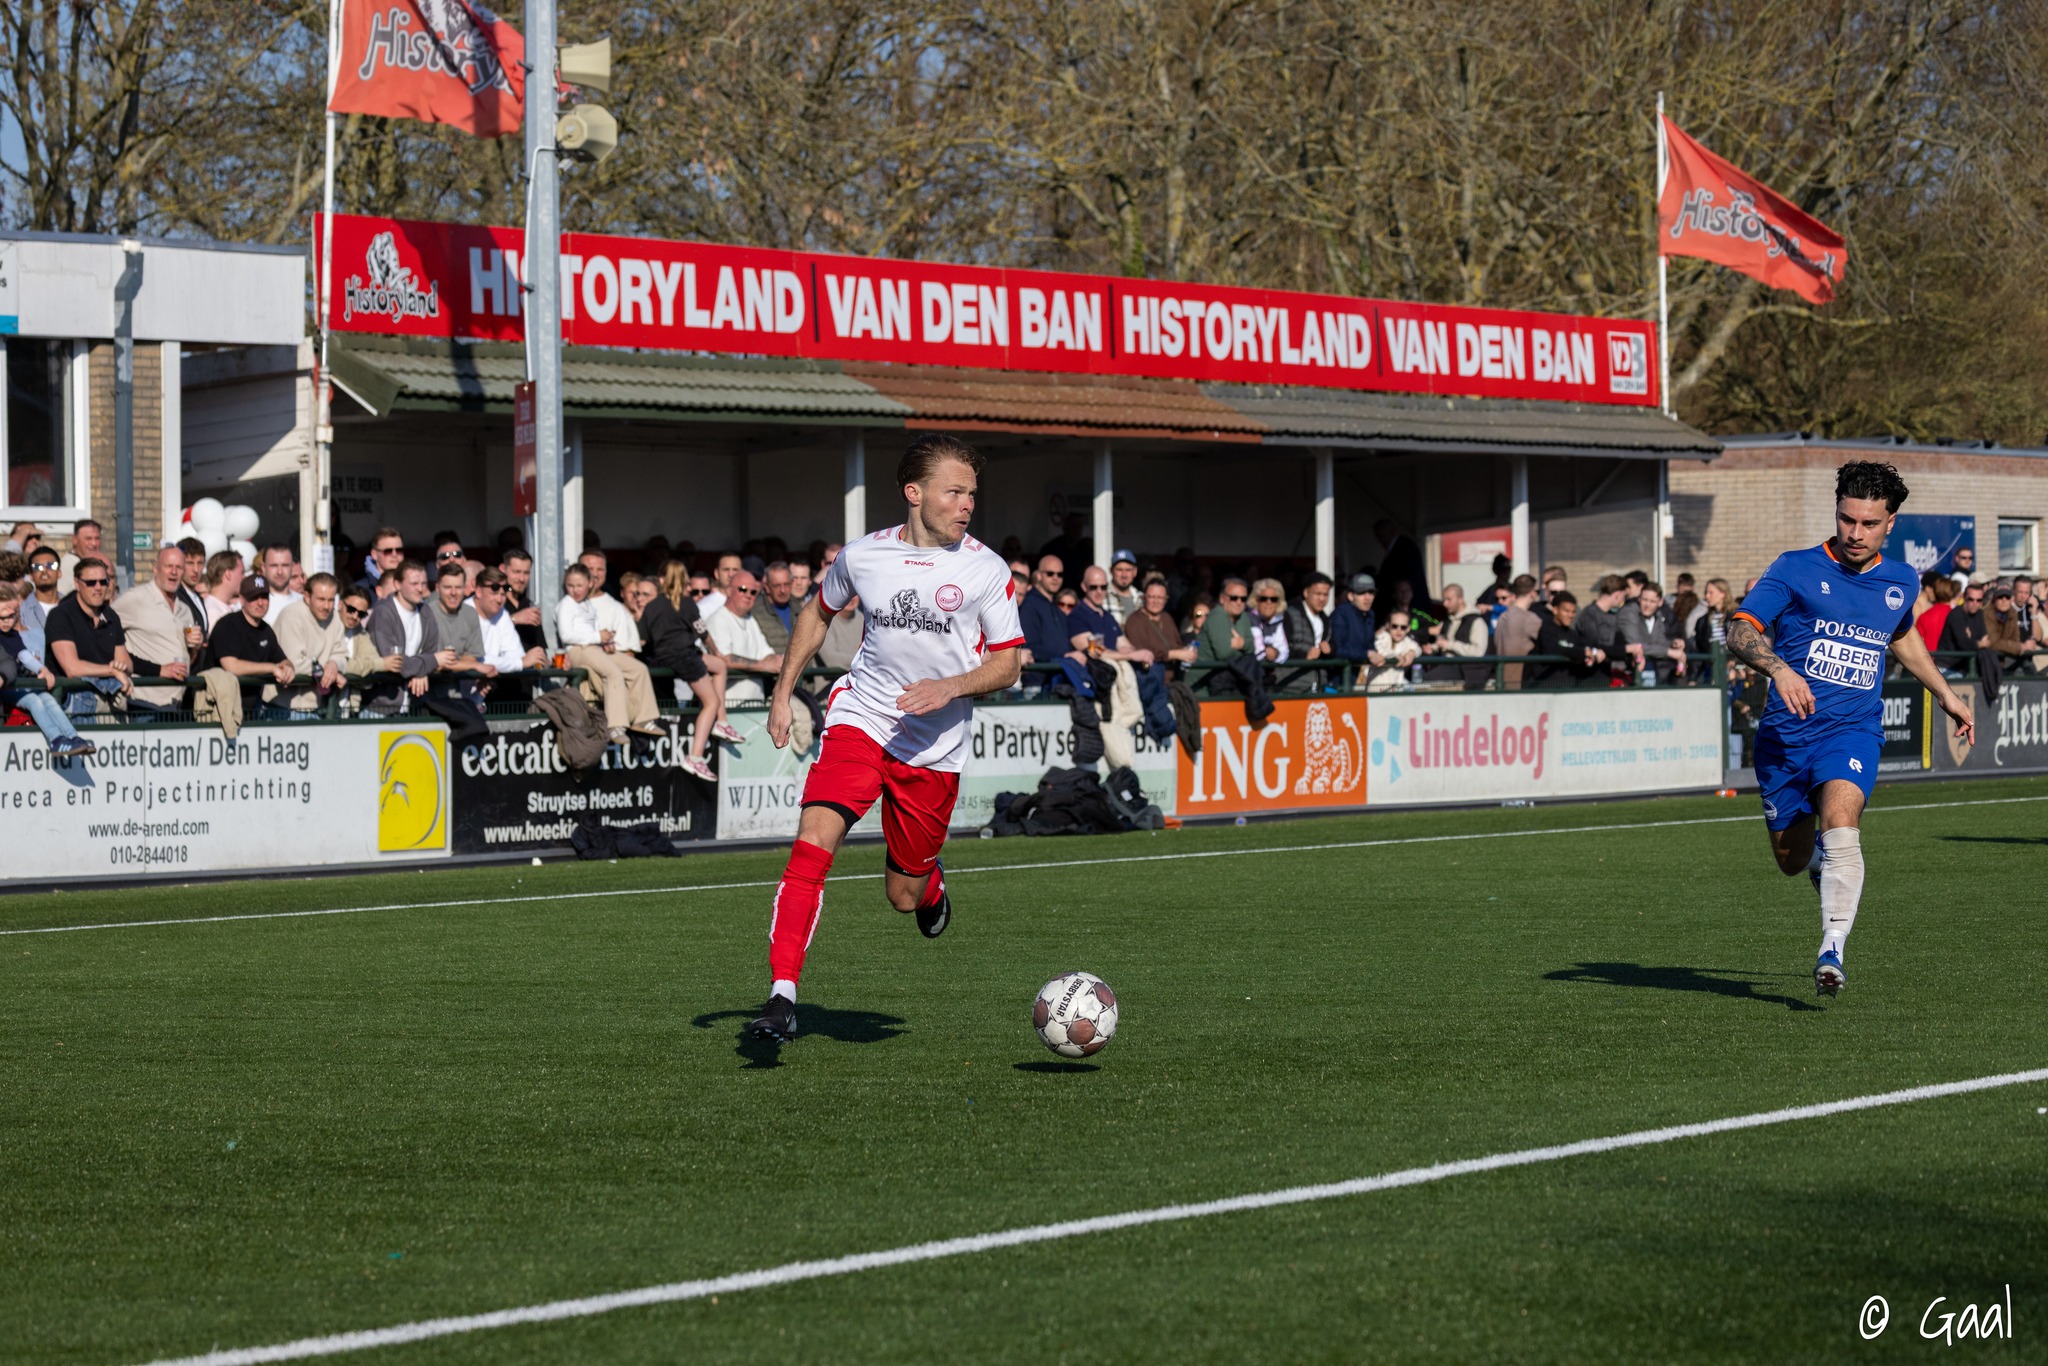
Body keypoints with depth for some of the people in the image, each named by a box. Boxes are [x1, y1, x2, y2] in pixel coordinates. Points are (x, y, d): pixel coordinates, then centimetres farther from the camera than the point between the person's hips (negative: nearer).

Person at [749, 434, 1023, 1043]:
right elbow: (819, 613, 18)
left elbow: (1008, 664, -2)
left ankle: (931, 882, 46)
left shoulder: (986, 570, -6)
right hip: (861, 718, 0)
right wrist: (783, 693, 13)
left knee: (903, 896, 7)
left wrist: (949, 687, -20)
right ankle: (781, 994, -21)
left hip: (935, 747, 0)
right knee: (814, 842, -22)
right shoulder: (862, 556, -2)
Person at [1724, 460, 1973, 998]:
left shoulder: (1900, 582, 8)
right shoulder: (1796, 569, -4)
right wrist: (1779, 668, -31)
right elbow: (1740, 632, -13)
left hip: (1852, 732, 0)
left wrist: (1944, 693, 31)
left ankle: (1832, 952, -30)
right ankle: (1827, 862, 49)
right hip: (1785, 733, 0)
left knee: (1840, 826, -29)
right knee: (1792, 861, 11)